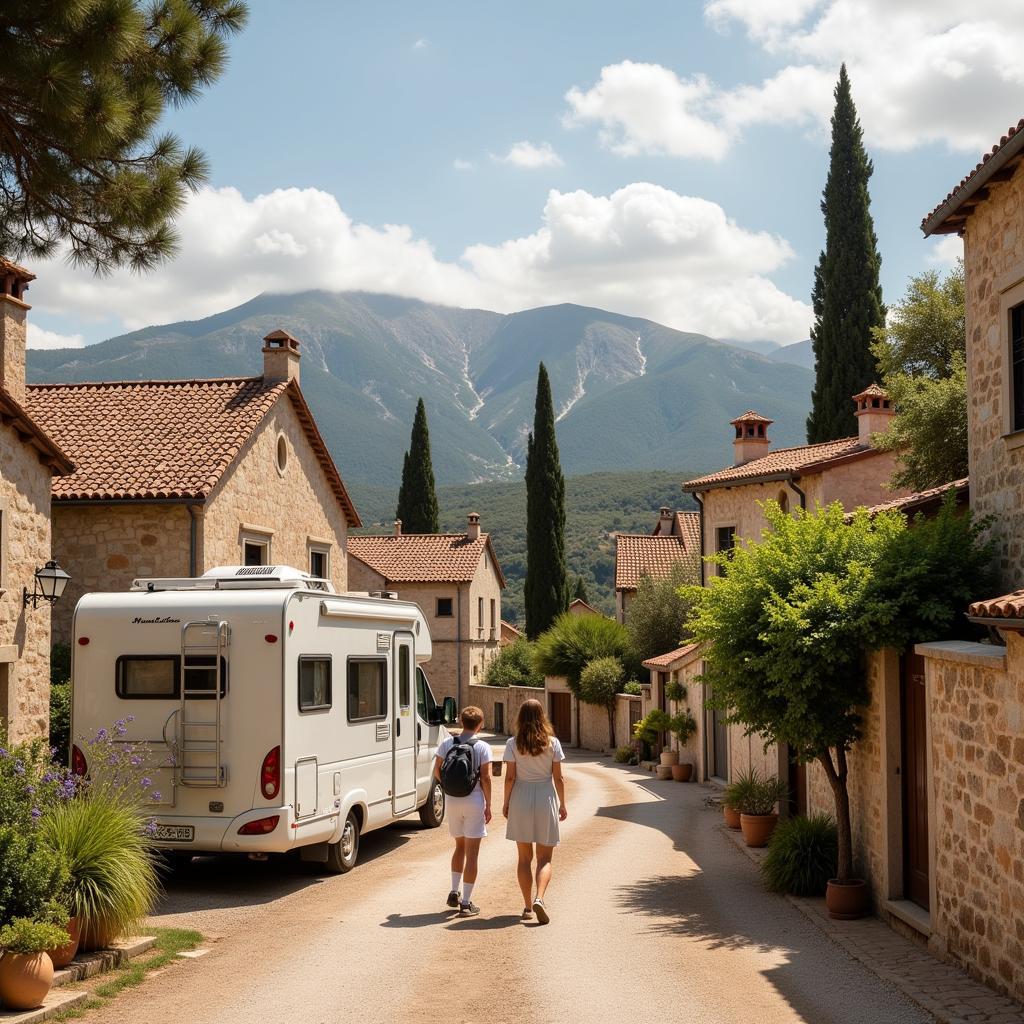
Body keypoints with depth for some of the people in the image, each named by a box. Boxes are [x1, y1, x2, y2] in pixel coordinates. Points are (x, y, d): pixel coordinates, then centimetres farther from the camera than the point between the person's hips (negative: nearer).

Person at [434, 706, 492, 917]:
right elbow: (486, 778, -11)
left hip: (451, 801, 4)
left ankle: (454, 893, 20)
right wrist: (488, 805, -4)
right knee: (472, 853, 2)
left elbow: (437, 771, 4)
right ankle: (466, 903, 1)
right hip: (474, 801, -4)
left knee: (460, 846, 23)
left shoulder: (446, 744, 2)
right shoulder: (482, 747, -8)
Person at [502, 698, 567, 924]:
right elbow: (558, 778, -1)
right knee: (544, 858, 5)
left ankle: (528, 906, 13)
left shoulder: (513, 744, -4)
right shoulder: (552, 743, -4)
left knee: (524, 857, 12)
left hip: (520, 799, 1)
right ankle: (539, 899, -18)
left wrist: (506, 803, 7)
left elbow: (510, 777, -4)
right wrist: (562, 804, 9)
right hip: (546, 799, -1)